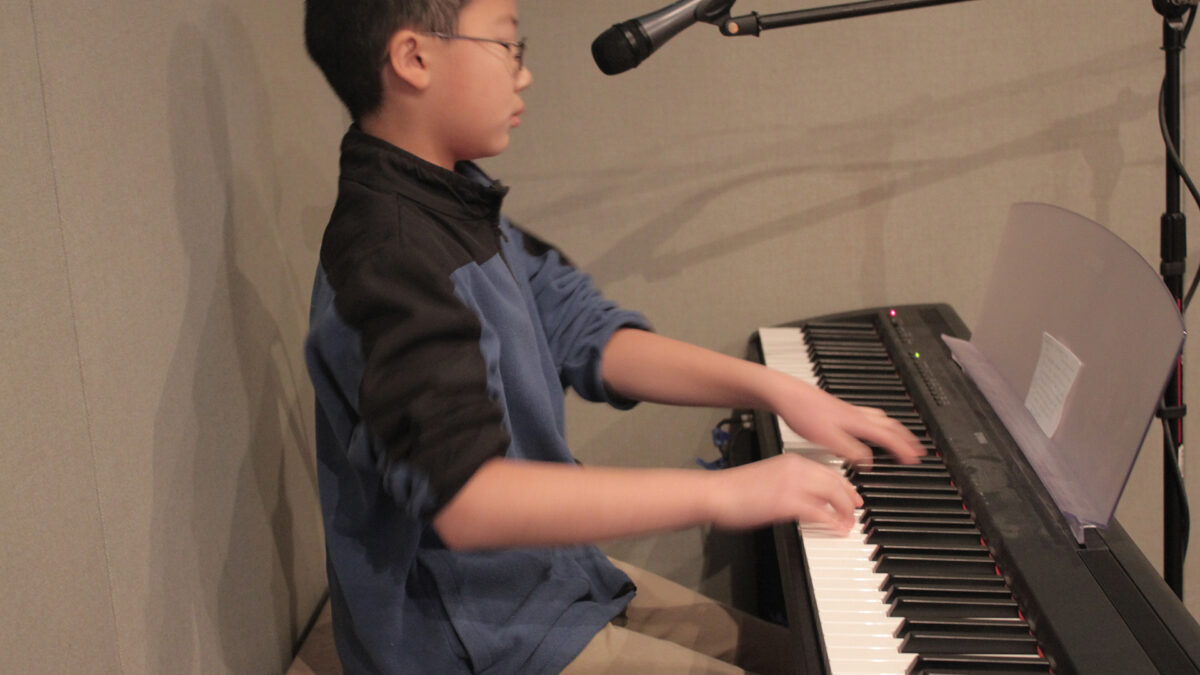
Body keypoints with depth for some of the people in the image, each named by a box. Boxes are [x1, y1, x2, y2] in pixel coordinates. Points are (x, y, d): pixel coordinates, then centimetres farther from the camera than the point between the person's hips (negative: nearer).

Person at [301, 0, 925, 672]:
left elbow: (585, 335, 6)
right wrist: (721, 493, -34)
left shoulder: (456, 202, 6)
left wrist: (775, 389, -4)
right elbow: (466, 498, -36)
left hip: (549, 570, 10)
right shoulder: (390, 257, -27)